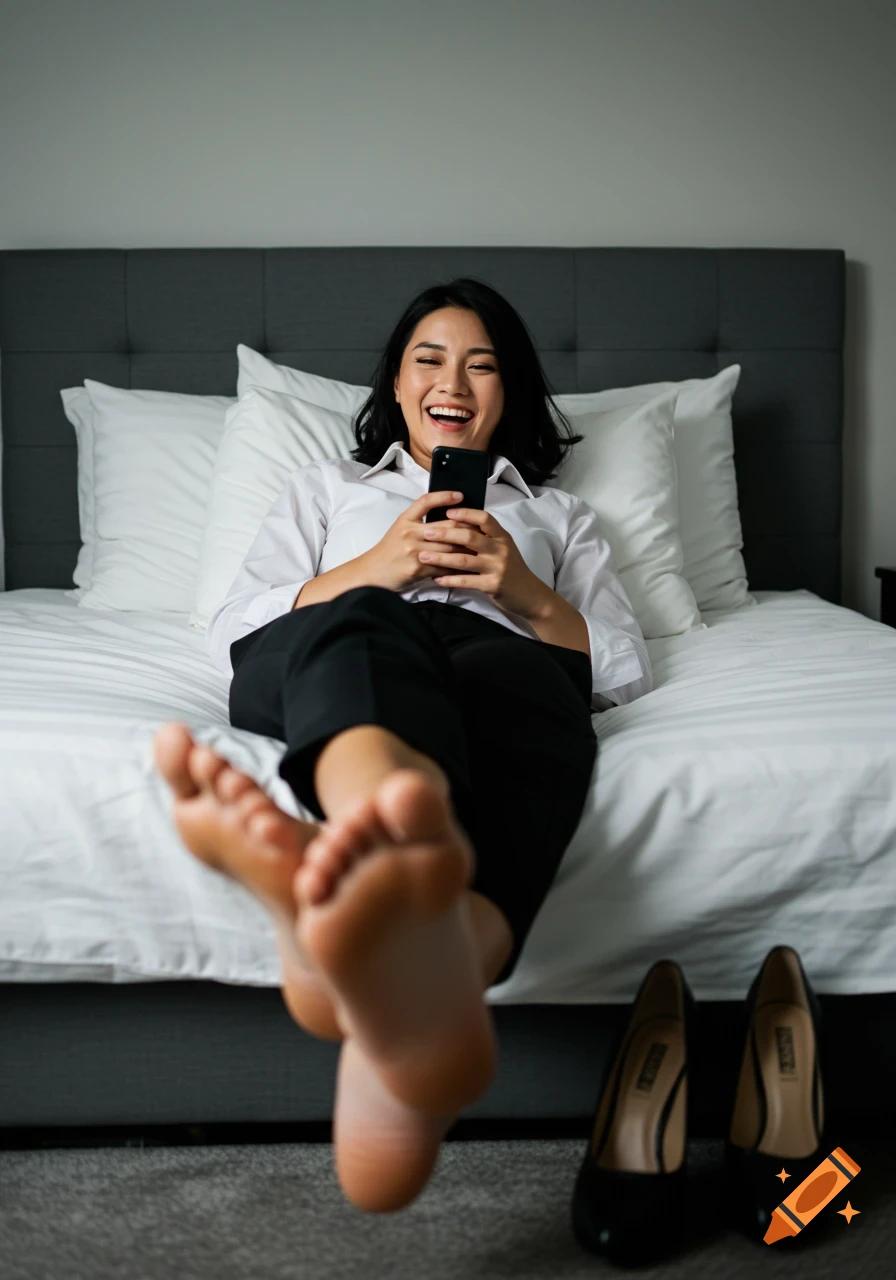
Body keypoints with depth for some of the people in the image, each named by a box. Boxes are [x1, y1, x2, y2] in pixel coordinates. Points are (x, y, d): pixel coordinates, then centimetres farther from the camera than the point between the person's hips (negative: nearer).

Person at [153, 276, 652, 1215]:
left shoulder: (558, 514, 37)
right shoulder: (327, 487, 36)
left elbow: (626, 671, 22)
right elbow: (228, 635, 19)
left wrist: (523, 591, 3)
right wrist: (375, 566, 3)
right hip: (307, 671, 0)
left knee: (526, 681, -40)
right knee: (361, 626, -40)